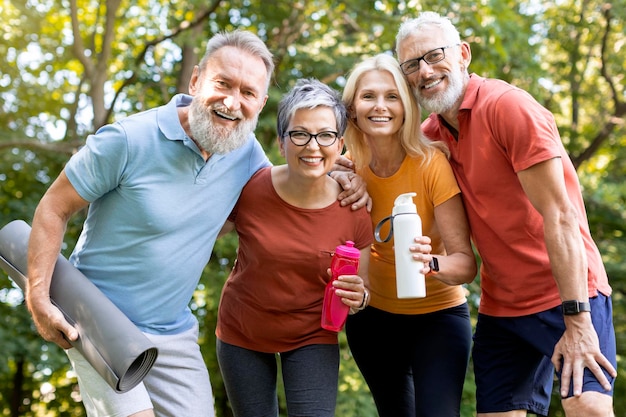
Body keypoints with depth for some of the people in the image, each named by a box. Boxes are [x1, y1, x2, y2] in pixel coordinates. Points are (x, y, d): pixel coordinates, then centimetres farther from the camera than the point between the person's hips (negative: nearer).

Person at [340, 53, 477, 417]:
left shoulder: (431, 163, -22)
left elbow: (466, 263, -26)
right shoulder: (349, 169, -11)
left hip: (437, 315, -3)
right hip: (373, 315, 4)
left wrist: (432, 262, -45)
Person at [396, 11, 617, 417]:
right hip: (501, 307, 6)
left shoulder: (508, 106, -13)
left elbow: (559, 216, -17)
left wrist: (577, 320, -21)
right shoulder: (432, 134, 5)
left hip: (569, 293, -6)